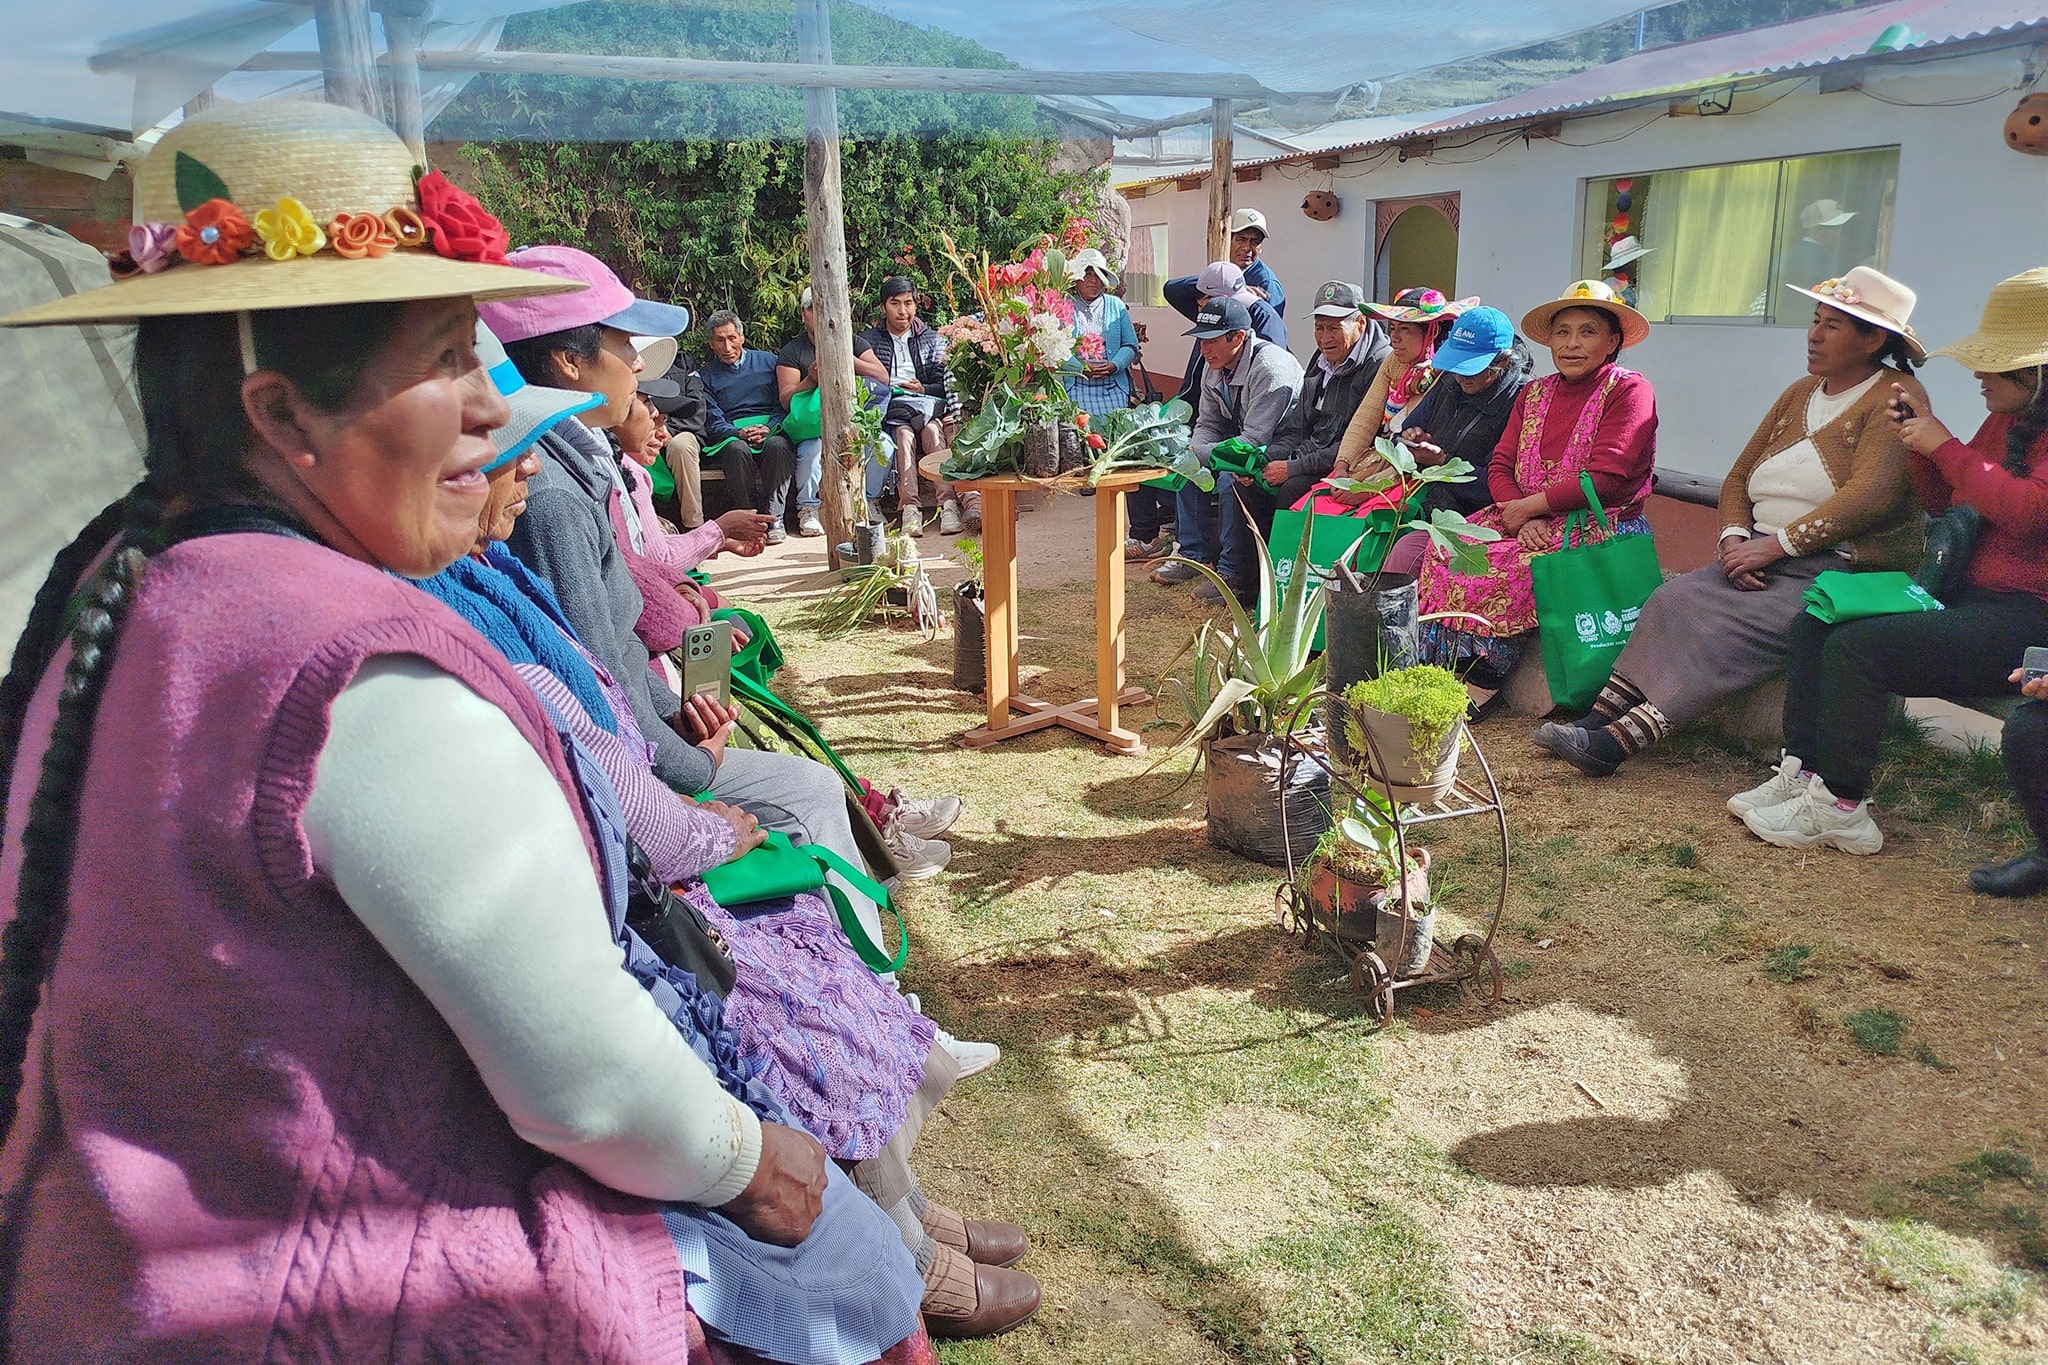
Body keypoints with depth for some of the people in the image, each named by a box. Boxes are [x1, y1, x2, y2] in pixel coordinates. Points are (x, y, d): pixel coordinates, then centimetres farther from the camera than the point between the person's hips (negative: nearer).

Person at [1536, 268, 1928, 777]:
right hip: (1768, 560, 7)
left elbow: (1869, 496, -19)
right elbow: (1739, 476, 14)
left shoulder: (1896, 397, -6)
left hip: (1845, 568, -7)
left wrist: (1776, 543, -20)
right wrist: (1735, 539, -5)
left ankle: (1619, 741, -33)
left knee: (1731, 629, -28)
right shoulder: (1799, 394, 18)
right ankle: (1599, 718, -23)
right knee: (1673, 600, -16)